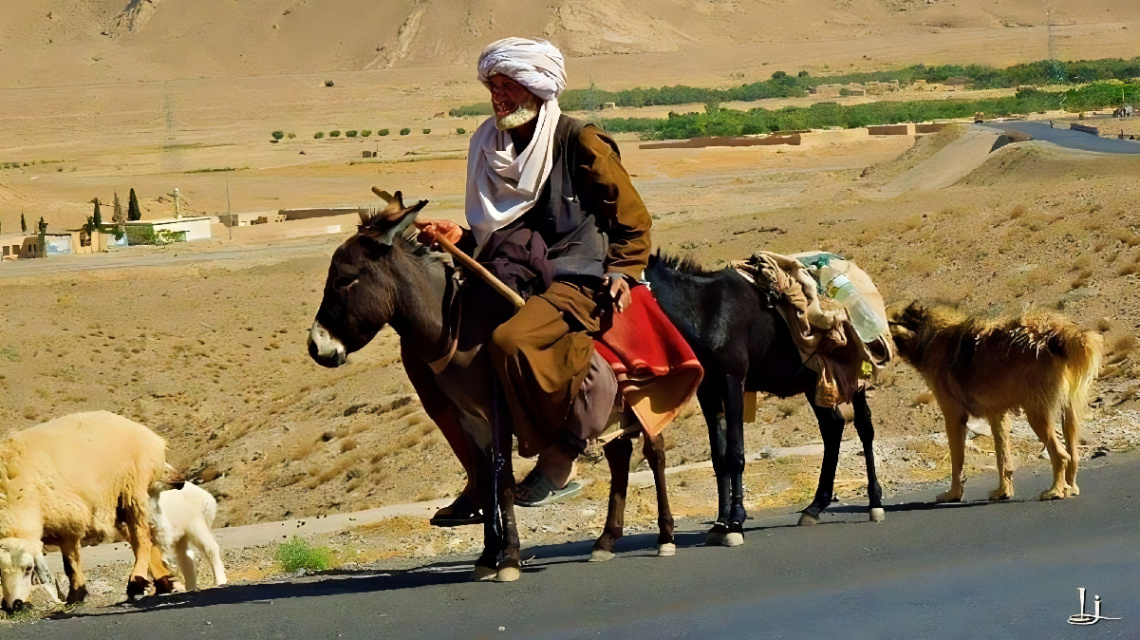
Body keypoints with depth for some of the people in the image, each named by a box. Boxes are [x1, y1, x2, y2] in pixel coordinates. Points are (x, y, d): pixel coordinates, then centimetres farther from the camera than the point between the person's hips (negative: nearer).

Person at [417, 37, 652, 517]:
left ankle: (559, 461, -18)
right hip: (515, 277, 7)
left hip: (578, 283, -7)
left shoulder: (581, 143, -5)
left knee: (510, 341, -34)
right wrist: (459, 236, 2)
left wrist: (621, 273, -15)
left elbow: (633, 221, -1)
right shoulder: (492, 147, 13)